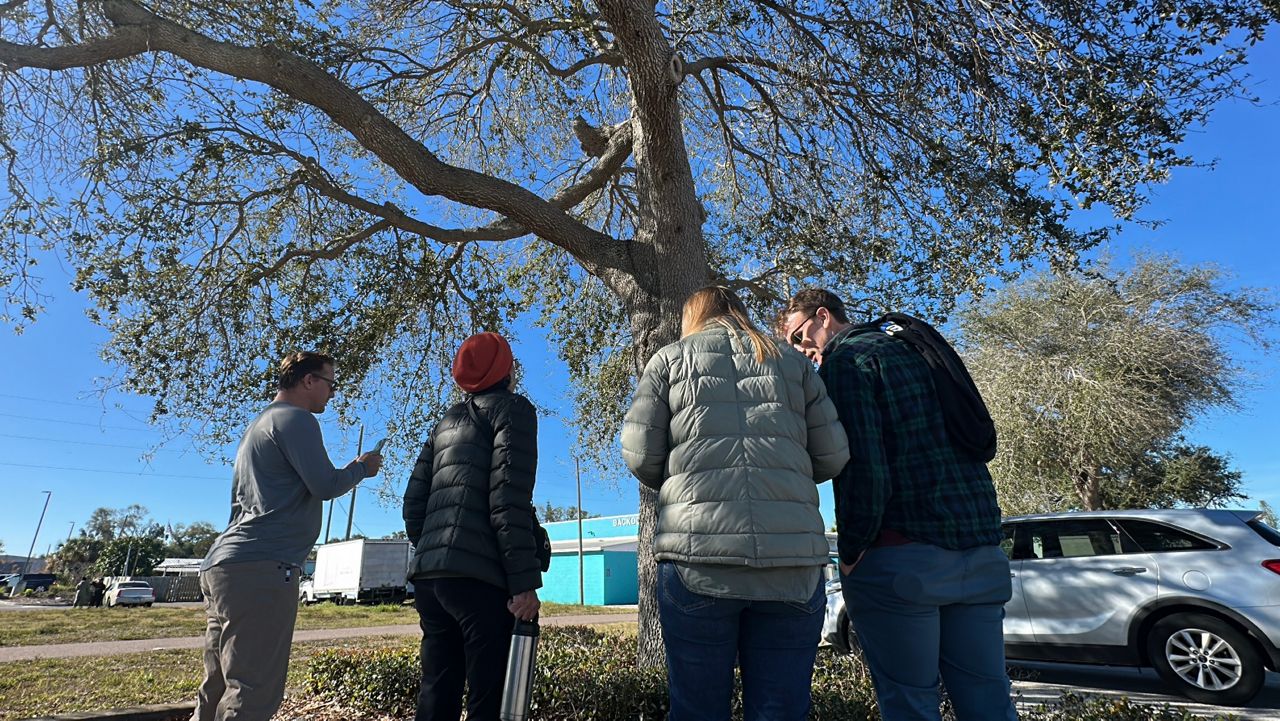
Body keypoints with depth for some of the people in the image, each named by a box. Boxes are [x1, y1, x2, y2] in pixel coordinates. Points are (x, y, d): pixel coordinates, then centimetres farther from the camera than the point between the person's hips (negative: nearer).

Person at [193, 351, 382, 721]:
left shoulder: (260, 424, 25)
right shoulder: (296, 419, -6)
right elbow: (325, 485, -13)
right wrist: (362, 467, 5)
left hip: (223, 565, 10)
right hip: (260, 569, -10)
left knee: (219, 689, 13)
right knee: (254, 691, -9)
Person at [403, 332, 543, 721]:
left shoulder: (446, 422, 22)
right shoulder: (513, 408, 1)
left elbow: (413, 503, 17)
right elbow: (510, 500, -12)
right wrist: (525, 581, -13)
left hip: (428, 575, 8)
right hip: (478, 576, -7)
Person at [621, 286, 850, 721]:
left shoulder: (670, 358, 13)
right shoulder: (793, 361, 18)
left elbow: (640, 456, 5)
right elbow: (834, 457, 13)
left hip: (699, 556, -1)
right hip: (794, 558, 2)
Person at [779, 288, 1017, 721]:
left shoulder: (846, 358, -6)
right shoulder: (913, 349, 20)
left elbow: (864, 468, -16)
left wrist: (850, 552, -6)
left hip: (902, 556, -8)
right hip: (981, 552, 8)